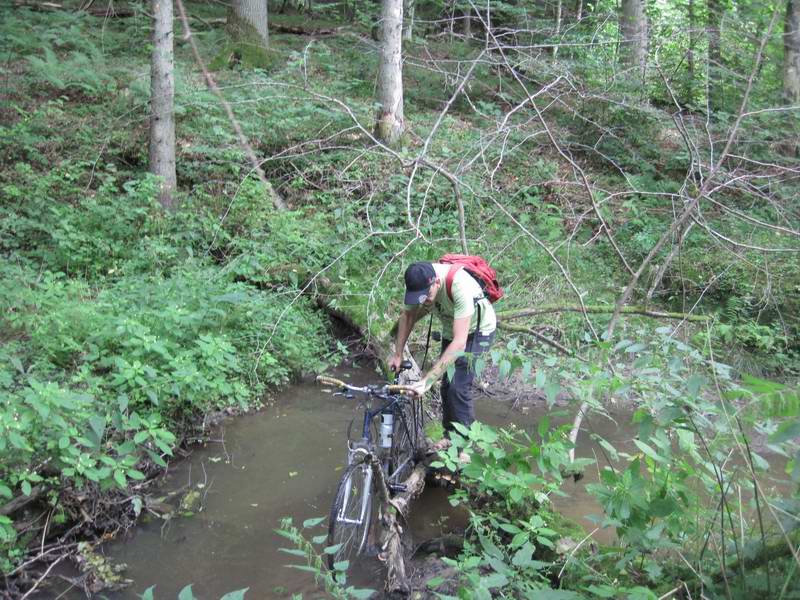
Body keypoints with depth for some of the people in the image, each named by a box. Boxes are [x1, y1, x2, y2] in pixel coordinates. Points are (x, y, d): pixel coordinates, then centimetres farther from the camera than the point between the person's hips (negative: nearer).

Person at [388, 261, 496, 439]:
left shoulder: (460, 286, -42)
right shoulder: (419, 282, -24)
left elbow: (459, 343, -45)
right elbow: (407, 316, -3)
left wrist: (427, 381, -47)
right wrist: (398, 354, -3)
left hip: (478, 330, -6)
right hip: (451, 328, 6)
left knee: (458, 387, -16)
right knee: (446, 384, 7)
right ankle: (449, 436, 27)